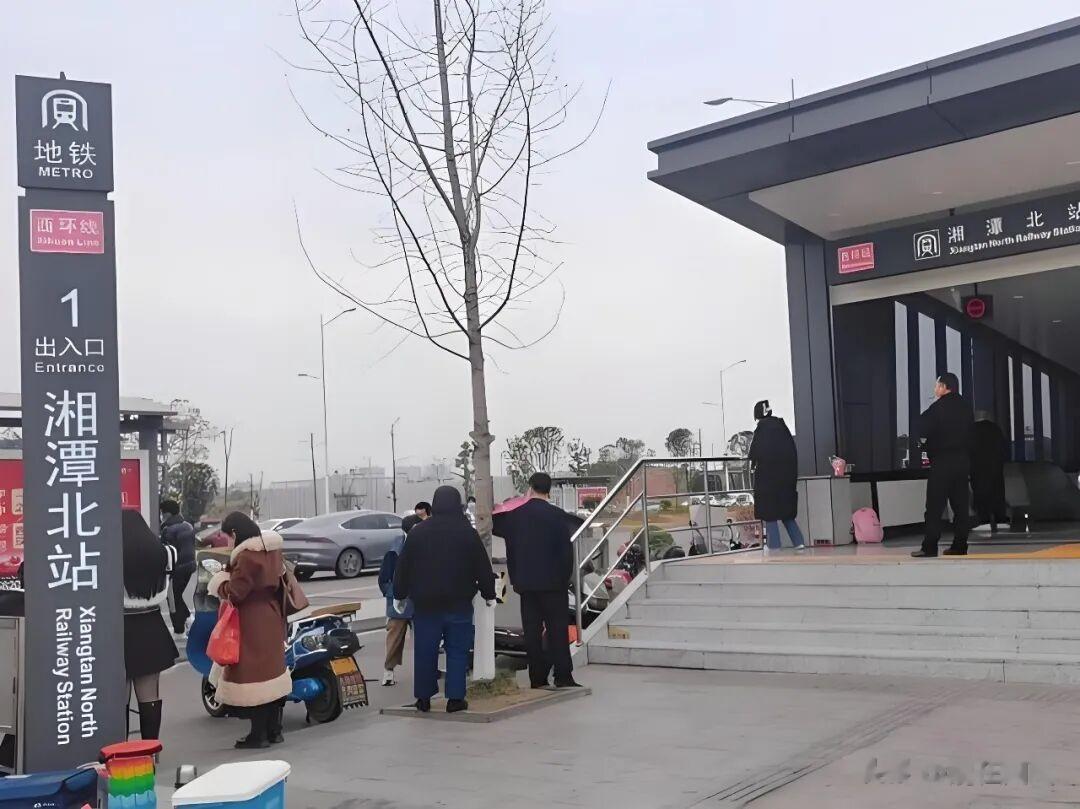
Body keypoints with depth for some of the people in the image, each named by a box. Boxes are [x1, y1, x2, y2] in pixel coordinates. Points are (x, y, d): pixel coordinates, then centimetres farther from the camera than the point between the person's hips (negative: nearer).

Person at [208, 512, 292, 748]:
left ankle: (259, 734, 3)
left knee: (252, 674, -2)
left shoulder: (246, 556, -20)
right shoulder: (273, 550, 8)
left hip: (251, 624, -9)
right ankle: (274, 730, 22)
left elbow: (236, 592, -19)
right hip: (272, 620, 9)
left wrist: (220, 584, 1)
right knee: (272, 668, 15)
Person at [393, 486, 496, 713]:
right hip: (458, 603, -2)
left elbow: (403, 567, 6)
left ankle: (424, 697, 12)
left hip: (425, 602, 2)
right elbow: (483, 567, 1)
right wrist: (488, 593, 12)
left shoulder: (418, 532, 2)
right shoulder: (468, 533, -3)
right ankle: (455, 698, 1)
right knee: (457, 650, 4)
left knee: (425, 651, 8)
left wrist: (400, 594, 16)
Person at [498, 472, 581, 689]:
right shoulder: (557, 515, -7)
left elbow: (509, 551, 8)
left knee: (532, 631, 6)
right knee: (557, 630, 1)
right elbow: (566, 551, -7)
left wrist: (515, 580, 15)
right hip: (553, 582, -3)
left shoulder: (513, 516, 3)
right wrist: (565, 578, 3)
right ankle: (563, 677, -2)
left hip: (526, 582, 3)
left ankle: (537, 678, 7)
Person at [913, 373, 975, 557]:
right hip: (963, 460, 6)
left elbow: (923, 429, -11)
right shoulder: (965, 406, 10)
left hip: (942, 461, -6)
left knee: (935, 506, -5)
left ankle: (930, 547, -8)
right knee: (960, 504, 8)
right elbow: (971, 430, 16)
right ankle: (960, 545, 8)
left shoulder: (938, 407, -11)